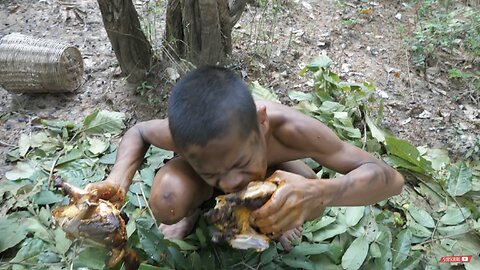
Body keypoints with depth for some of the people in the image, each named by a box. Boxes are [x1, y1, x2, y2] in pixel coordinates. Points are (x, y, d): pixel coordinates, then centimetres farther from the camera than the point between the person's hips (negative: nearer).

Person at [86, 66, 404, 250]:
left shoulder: (287, 128, -43)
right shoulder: (182, 133, -38)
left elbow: (390, 178, -37)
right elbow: (138, 132, -12)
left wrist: (319, 192, -58)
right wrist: (118, 181, -33)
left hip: (270, 167, 0)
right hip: (203, 157, 1)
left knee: (306, 204, -33)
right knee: (166, 201, -33)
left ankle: (281, 215, 3)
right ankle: (193, 211, 3)